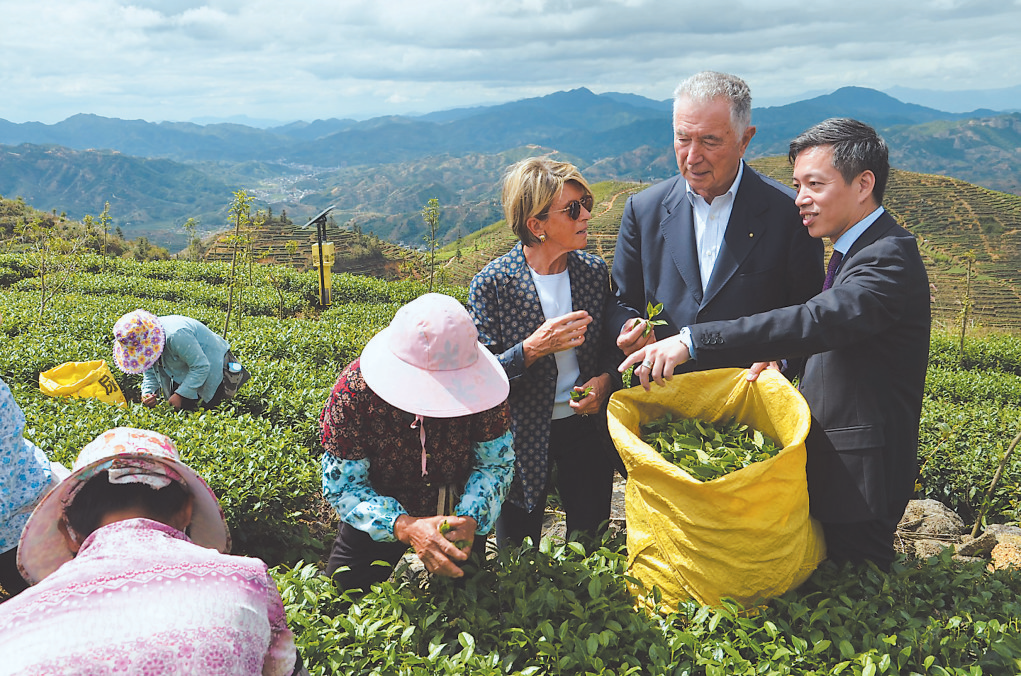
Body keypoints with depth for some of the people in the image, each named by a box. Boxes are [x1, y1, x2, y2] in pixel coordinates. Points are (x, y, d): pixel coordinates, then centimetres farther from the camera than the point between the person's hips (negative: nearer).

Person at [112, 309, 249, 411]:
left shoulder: (176, 335, -41)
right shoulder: (141, 338, -14)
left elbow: (201, 367, -32)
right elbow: (150, 370, 1)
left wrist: (181, 394, -30)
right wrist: (147, 392, -19)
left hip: (211, 362, -7)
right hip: (183, 370, 7)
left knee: (210, 406, -7)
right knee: (183, 406, 1)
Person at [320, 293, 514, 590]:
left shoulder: (480, 384, -28)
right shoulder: (354, 390, -31)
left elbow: (497, 462, -16)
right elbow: (342, 485, -26)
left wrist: (471, 518, -35)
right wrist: (404, 527, -42)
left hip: (457, 512, 1)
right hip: (379, 518, -1)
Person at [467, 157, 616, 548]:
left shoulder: (595, 270, -1)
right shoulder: (492, 284, -14)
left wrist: (605, 378, -8)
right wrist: (532, 349, -28)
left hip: (586, 426, 3)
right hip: (524, 438, -3)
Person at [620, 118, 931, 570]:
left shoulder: (889, 257, -21)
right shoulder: (852, 251, 12)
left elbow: (817, 321, -36)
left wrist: (694, 341, -41)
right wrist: (779, 357, 3)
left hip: (861, 478, -9)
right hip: (828, 464, 9)